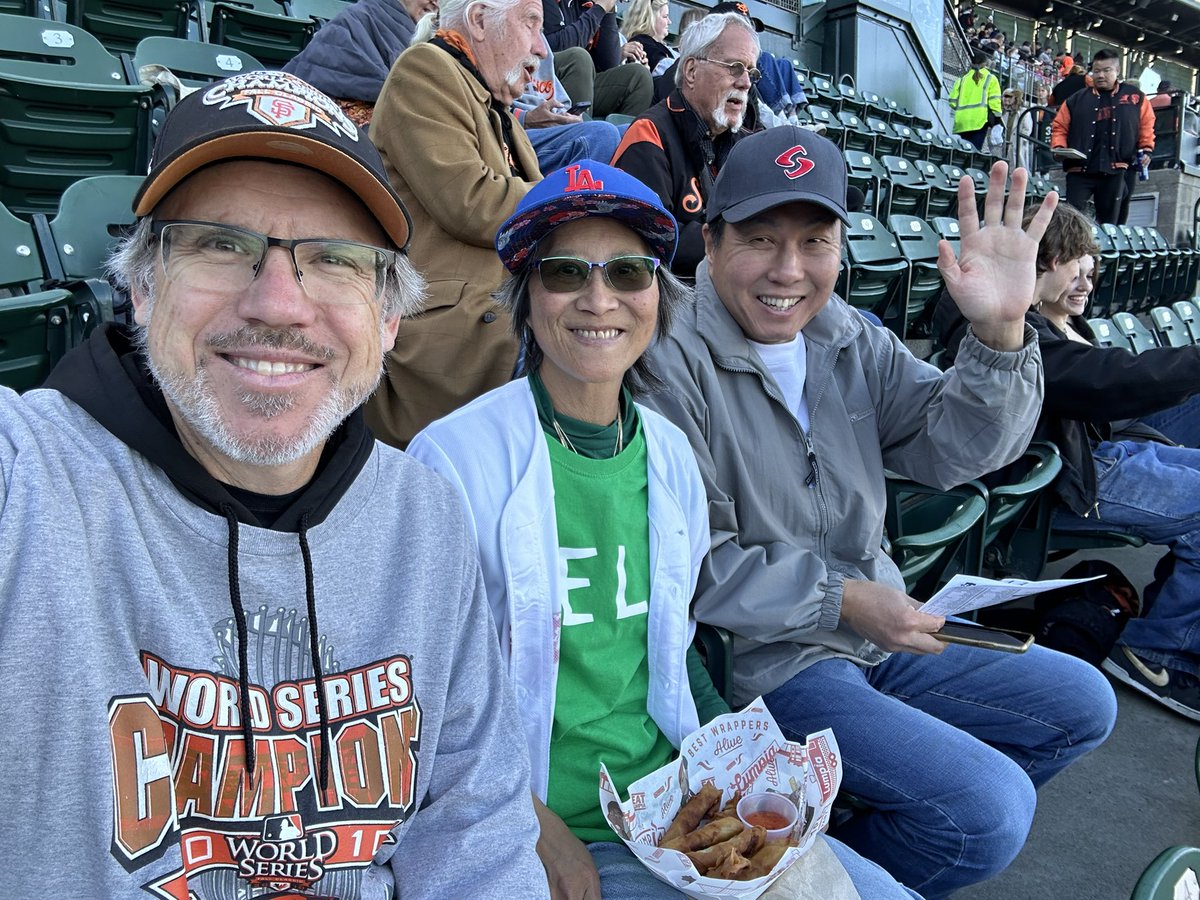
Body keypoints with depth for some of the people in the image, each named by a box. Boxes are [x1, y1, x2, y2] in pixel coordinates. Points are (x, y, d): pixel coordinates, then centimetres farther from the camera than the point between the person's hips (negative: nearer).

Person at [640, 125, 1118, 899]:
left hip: (880, 632, 9)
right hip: (763, 662, -8)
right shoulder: (672, 364, -19)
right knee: (991, 809, -20)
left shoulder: (849, 338, 5)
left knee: (1082, 704, 15)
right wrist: (839, 598, -18)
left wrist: (1000, 333, -22)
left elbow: (954, 448, -4)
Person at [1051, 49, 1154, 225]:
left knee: (1108, 221, 9)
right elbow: (1059, 127, 9)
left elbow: (1146, 124, 17)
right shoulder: (1076, 100, 7)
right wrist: (1059, 148, -8)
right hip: (1080, 170, -1)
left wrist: (1146, 148, 6)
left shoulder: (1135, 97, 10)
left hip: (1115, 171, 1)